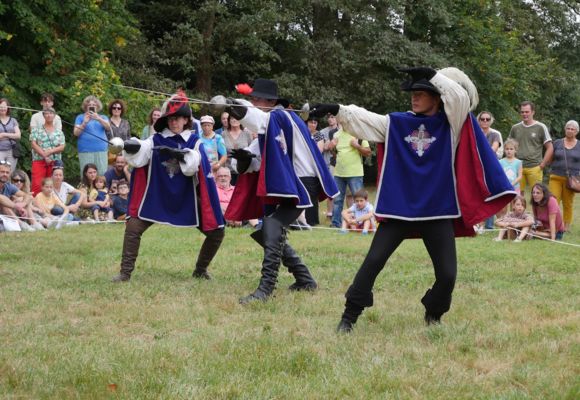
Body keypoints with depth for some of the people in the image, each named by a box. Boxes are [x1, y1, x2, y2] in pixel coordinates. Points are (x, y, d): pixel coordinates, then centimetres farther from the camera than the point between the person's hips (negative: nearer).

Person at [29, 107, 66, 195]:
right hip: (39, 161, -2)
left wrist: (50, 151, -12)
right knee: (37, 184, -14)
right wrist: (44, 155, -12)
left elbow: (62, 147, 5)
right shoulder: (37, 130, 8)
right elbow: (33, 144, -2)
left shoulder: (59, 131, 13)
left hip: (55, 162, 2)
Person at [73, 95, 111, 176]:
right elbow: (76, 133, 2)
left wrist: (98, 119, -19)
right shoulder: (80, 117, 13)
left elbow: (108, 127, -3)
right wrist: (84, 123, -13)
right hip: (85, 151, -2)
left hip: (101, 150, 2)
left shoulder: (103, 117, 17)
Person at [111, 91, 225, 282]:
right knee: (133, 227, -16)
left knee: (216, 231, -1)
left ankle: (200, 270, 19)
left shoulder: (194, 142, -1)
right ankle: (125, 272, -8)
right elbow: (138, 158, -17)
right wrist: (131, 147, -39)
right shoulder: (156, 140, -1)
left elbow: (193, 166, -18)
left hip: (187, 199, 1)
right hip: (157, 196, -1)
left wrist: (178, 154, -35)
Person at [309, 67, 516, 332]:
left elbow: (461, 97, -16)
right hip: (398, 208, 1)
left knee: (447, 274, -2)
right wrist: (337, 110, -14)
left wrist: (433, 75, -12)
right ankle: (349, 316, 1)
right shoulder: (397, 123, 7)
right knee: (373, 261, -8)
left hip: (438, 212, -1)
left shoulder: (450, 124, 0)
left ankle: (433, 316, 26)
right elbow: (363, 119, 1)